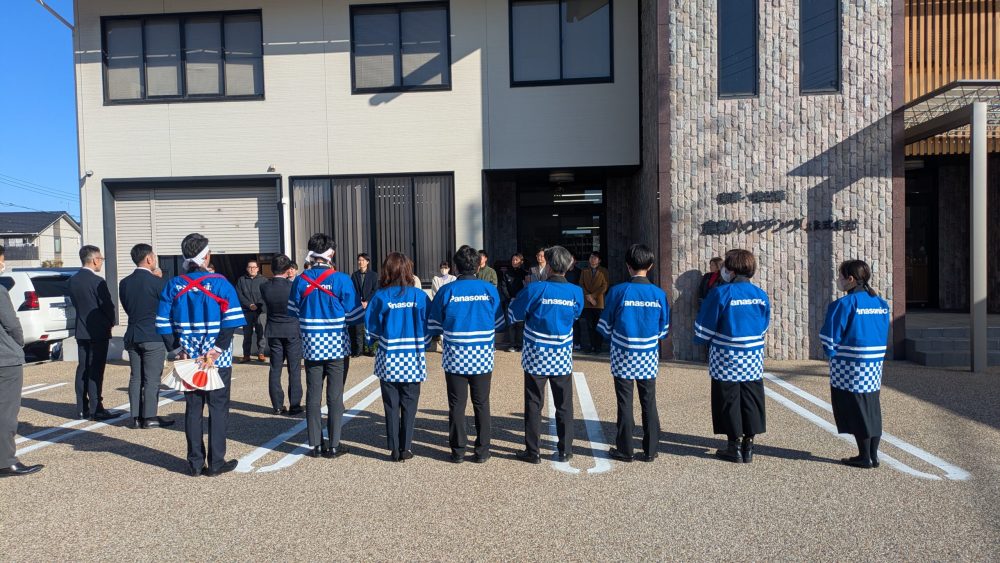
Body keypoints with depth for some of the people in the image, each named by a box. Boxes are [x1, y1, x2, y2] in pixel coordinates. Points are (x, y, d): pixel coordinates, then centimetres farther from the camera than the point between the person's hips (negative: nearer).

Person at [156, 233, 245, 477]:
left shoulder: (173, 285, 2)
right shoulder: (220, 283, -9)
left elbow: (164, 324, 1)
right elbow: (231, 322, -16)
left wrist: (179, 351, 3)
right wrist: (215, 352, -12)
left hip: (187, 359, 4)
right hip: (219, 361, -3)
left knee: (193, 408, 11)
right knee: (218, 408, 6)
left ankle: (195, 464, 16)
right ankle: (216, 463, 9)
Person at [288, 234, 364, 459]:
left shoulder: (300, 280, -4)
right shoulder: (342, 280, -13)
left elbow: (293, 312, 5)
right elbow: (354, 316, -8)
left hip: (311, 347, 3)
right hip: (337, 347, -3)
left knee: (313, 395, 12)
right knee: (335, 396, 5)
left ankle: (315, 444, 18)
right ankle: (333, 445, 11)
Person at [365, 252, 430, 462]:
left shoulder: (381, 296, -8)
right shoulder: (419, 295, -7)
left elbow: (371, 327, -2)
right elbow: (427, 327, -2)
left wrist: (376, 339, 18)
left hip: (388, 360, 0)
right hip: (413, 359, 0)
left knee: (391, 405, 10)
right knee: (409, 405, 11)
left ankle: (394, 449, 12)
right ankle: (406, 448, 12)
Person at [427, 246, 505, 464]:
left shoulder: (447, 291, -7)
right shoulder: (489, 290, -5)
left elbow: (433, 326, -1)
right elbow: (499, 324, 3)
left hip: (455, 358, -1)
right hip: (483, 357, 1)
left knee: (457, 404, 10)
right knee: (481, 404, 12)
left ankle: (458, 450, 15)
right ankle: (482, 450, 17)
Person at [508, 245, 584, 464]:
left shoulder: (535, 289, -15)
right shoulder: (576, 292, -6)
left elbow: (513, 316, -4)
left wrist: (516, 299, 15)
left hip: (536, 357, -2)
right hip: (562, 358, 2)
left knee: (533, 405, 7)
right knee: (564, 405, 13)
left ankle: (532, 452, 12)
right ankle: (565, 451, 19)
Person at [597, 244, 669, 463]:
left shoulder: (618, 291, -11)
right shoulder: (659, 294, -5)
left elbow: (606, 327, -3)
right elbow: (663, 329, 3)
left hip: (623, 357, -2)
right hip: (649, 357, 2)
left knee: (625, 403, 6)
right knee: (649, 403, 10)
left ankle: (625, 450, 12)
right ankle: (650, 450, 16)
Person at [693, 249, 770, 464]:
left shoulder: (721, 293, -13)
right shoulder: (761, 295, 3)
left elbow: (704, 328, -8)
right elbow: (763, 327, 13)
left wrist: (700, 340, 11)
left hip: (726, 359, -4)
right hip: (753, 358, 5)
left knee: (729, 402, 5)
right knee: (751, 401, 11)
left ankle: (734, 448, 12)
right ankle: (748, 447, 16)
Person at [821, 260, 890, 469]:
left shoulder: (844, 304, -14)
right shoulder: (881, 303, 8)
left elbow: (830, 336, -12)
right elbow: (884, 336, 13)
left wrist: (832, 354, 3)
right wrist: (876, 357, 19)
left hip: (851, 366, -7)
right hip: (875, 364, 7)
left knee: (857, 411, 2)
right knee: (872, 410, 13)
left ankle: (864, 457, 8)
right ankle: (873, 455, 19)